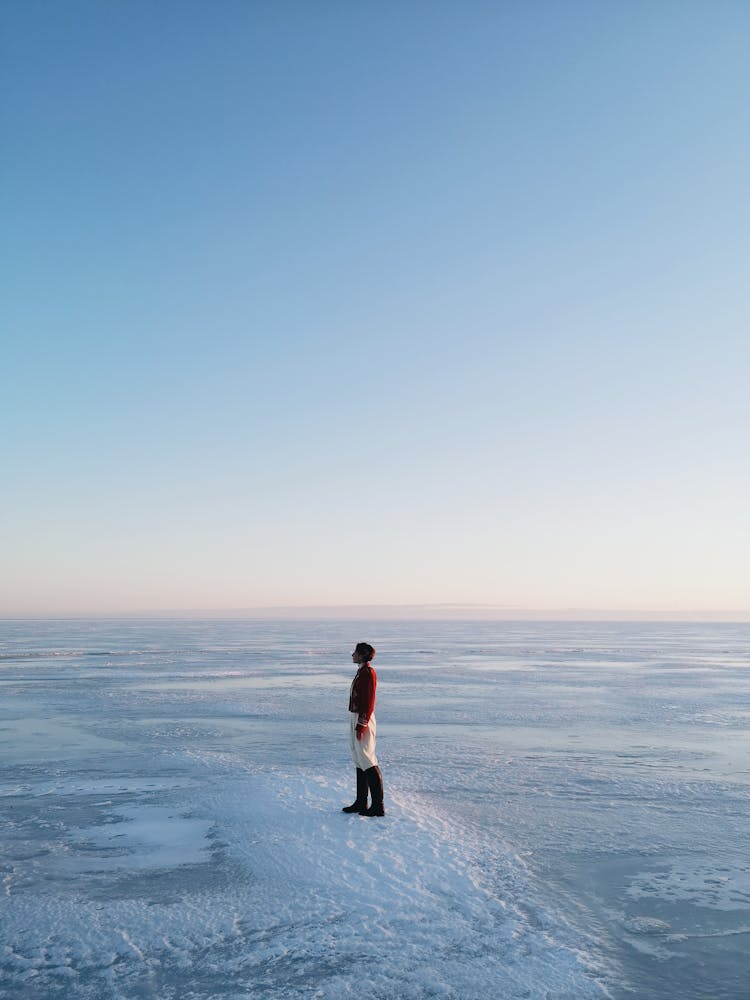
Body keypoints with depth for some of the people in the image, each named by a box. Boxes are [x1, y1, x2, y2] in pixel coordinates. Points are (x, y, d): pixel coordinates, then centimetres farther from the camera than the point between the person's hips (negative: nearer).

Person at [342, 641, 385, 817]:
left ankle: (378, 806, -1)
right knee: (359, 762, 14)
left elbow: (369, 702, -20)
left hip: (363, 719, -10)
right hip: (356, 717, 10)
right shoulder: (361, 671, 13)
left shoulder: (368, 673, -17)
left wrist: (361, 725, -22)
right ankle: (361, 802, 22)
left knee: (367, 761, -6)